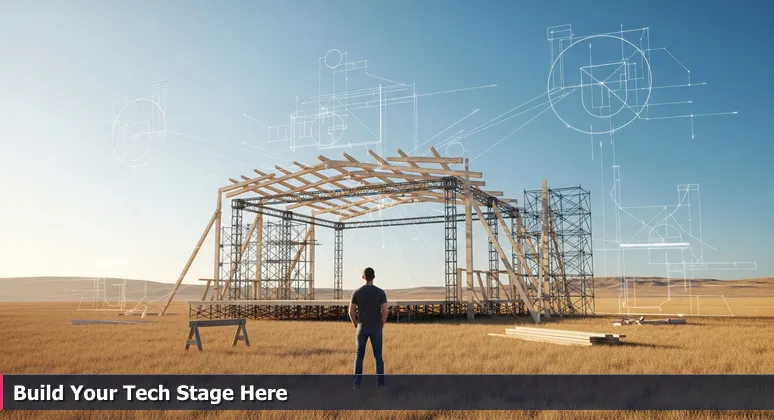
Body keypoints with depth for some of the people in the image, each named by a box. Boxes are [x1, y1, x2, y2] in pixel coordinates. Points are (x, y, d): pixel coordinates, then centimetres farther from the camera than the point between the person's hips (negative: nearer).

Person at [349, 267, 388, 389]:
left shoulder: (356, 292, -5)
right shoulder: (381, 292, -8)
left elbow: (351, 312, -5)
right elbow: (385, 312, -12)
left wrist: (356, 326, 10)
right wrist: (381, 326, 4)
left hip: (362, 328, 1)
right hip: (375, 329, 0)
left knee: (359, 356, 10)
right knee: (378, 356, 7)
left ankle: (357, 383, 8)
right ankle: (380, 383, 6)